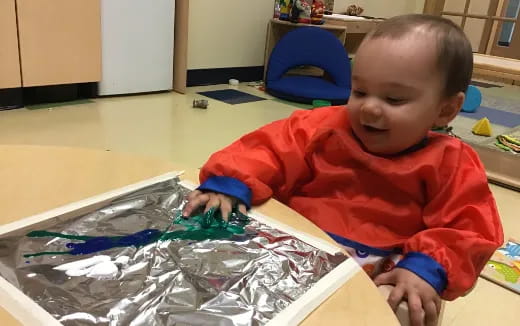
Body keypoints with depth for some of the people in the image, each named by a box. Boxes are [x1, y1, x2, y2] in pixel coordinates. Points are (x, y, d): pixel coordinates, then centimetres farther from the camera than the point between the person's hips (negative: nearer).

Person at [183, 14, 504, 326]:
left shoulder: (450, 164, 1)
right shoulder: (326, 128, 5)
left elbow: (468, 229, -1)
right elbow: (270, 149, 0)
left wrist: (428, 267, -20)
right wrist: (229, 185, -19)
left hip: (376, 284, -2)